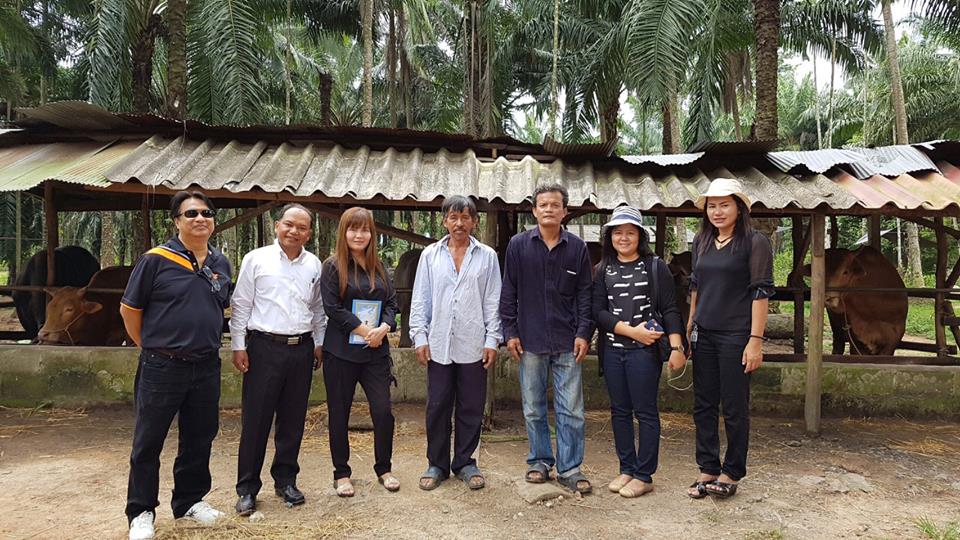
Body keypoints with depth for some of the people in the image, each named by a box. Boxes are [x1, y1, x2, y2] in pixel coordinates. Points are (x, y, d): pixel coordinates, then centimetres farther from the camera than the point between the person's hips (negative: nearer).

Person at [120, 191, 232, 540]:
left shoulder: (221, 264, 7)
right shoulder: (156, 260, -8)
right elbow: (129, 308, -2)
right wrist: (149, 346, 3)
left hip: (206, 367, 5)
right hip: (162, 367, -4)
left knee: (199, 438, 15)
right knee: (148, 442, 6)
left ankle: (190, 500, 31)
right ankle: (141, 511, 20)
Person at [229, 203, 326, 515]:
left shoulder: (314, 265, 9)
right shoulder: (256, 259, -1)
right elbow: (241, 305, 0)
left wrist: (319, 343, 15)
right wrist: (238, 346, -3)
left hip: (301, 349, 4)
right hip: (264, 347, -3)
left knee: (293, 419, 10)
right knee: (256, 419, 1)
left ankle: (285, 480, 25)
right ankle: (247, 488, 13)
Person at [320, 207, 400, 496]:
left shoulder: (378, 267, 11)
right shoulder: (333, 266, -3)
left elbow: (391, 302, 9)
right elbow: (332, 307, -10)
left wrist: (383, 328, -10)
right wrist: (364, 329, -14)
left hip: (375, 352, 3)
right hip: (341, 352, -3)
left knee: (383, 410, 1)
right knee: (339, 413, 6)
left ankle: (383, 468, 20)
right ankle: (341, 473, 22)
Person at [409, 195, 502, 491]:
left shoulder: (487, 257, 5)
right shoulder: (430, 255, 7)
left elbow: (493, 301, 3)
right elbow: (420, 300, 6)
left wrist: (492, 340, -2)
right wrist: (420, 337, -1)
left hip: (473, 345, 0)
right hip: (438, 344, 1)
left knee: (471, 408, 7)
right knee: (437, 407, 7)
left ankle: (465, 463, 22)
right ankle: (437, 464, 20)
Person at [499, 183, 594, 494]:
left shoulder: (577, 248, 4)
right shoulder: (518, 245, 2)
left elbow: (584, 294, 6)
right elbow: (508, 292, 4)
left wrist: (583, 333, -1)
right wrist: (510, 332, -1)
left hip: (567, 342, 0)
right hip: (530, 341, 0)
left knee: (571, 410, 2)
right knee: (533, 409, 10)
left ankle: (570, 469, 13)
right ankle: (540, 461, 25)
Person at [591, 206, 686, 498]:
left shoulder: (656, 267, 0)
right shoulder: (603, 270, 8)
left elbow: (669, 310, -3)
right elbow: (599, 312, 1)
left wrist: (676, 347, -12)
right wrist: (631, 330, -11)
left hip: (644, 351, -4)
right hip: (612, 350, 4)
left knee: (645, 412, 1)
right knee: (619, 411, 10)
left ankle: (644, 476, 11)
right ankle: (626, 469, 23)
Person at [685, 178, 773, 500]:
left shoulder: (754, 243, -7)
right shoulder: (701, 241, 10)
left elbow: (761, 292, -11)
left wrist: (755, 340, -15)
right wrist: (689, 327, 13)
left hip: (735, 336, -5)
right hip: (704, 335, 6)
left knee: (734, 408, 4)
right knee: (703, 405, 10)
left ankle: (732, 473, 19)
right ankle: (707, 469, 22)